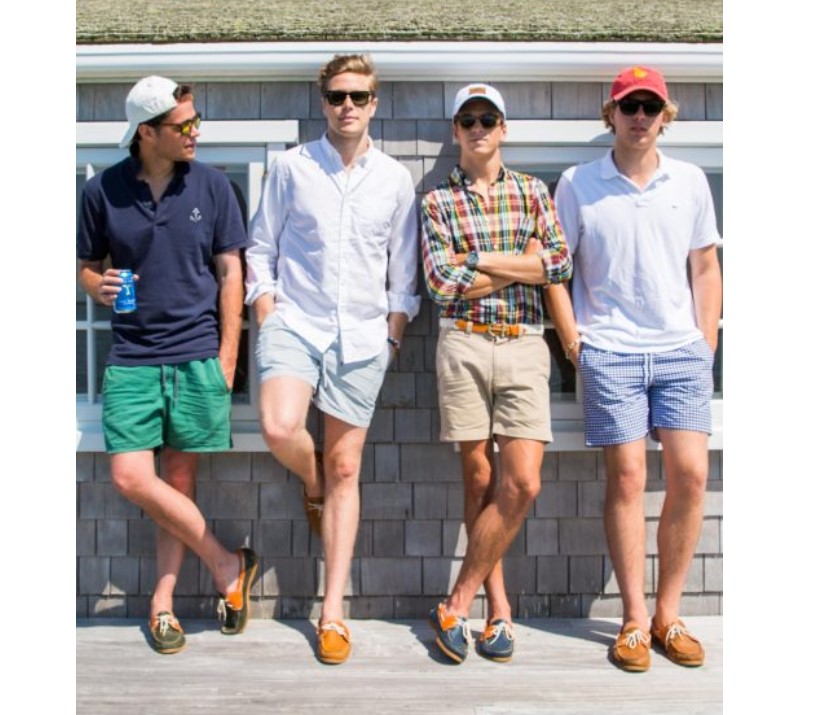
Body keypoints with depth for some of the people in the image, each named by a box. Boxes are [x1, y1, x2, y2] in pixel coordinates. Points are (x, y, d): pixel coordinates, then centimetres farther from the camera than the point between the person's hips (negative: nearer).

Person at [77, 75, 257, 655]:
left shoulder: (211, 185, 2)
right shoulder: (103, 191, 3)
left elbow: (230, 272, 3)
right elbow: (88, 265, 13)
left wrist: (226, 357, -2)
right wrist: (98, 285, -12)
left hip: (198, 356, -1)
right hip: (132, 359, 1)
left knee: (180, 478, 4)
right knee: (131, 477, -8)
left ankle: (163, 600, 18)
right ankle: (228, 565, 8)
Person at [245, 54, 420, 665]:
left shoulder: (396, 179, 7)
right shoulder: (291, 167, 5)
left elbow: (404, 272, 11)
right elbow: (261, 250, 7)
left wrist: (392, 336, 3)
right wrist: (267, 322, -1)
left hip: (363, 335, 1)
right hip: (295, 321, -1)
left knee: (345, 469, 3)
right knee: (280, 430, -26)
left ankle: (333, 612, 11)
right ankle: (313, 484, 13)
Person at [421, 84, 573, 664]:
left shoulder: (532, 191, 13)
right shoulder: (438, 201, 7)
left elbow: (561, 265, -1)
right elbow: (442, 286, -5)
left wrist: (477, 260, -4)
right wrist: (522, 261, -4)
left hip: (524, 345, 1)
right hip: (464, 345, -1)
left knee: (523, 484, -9)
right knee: (479, 479, 3)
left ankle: (458, 604, 3)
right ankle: (497, 605, 15)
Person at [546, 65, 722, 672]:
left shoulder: (690, 181, 9)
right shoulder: (578, 184, 2)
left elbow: (705, 267, 14)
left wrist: (707, 346, 8)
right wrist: (574, 343, -2)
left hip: (682, 350, 3)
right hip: (610, 351, -2)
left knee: (690, 474, -3)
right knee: (627, 477, -3)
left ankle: (668, 615, 12)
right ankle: (635, 620, 8)